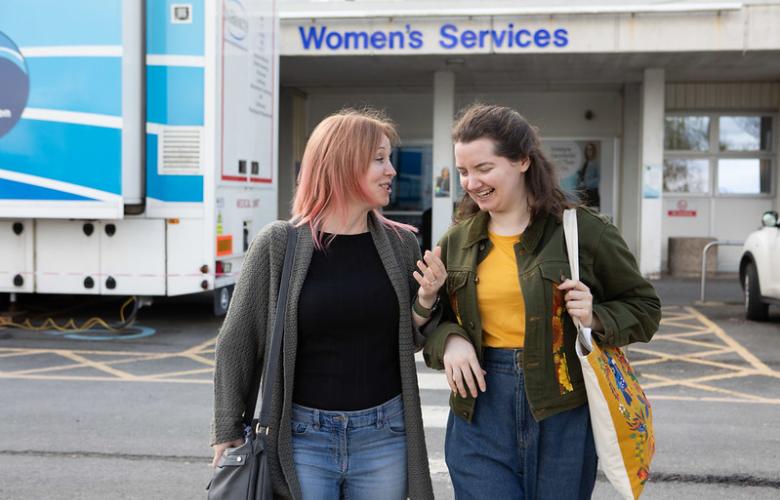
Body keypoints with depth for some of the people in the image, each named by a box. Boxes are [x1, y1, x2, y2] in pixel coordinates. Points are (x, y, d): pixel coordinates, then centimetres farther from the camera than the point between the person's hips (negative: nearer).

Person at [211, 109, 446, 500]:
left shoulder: (401, 244, 1)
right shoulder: (279, 244, -9)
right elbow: (236, 344, -3)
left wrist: (425, 301, -8)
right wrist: (228, 434, -1)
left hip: (383, 438, 3)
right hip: (301, 437, -3)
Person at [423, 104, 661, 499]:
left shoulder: (582, 230, -5)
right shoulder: (456, 241, 6)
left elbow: (643, 308, 3)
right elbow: (433, 319, 14)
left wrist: (596, 319, -16)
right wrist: (449, 341, -8)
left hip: (563, 415, -2)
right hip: (480, 414, 2)